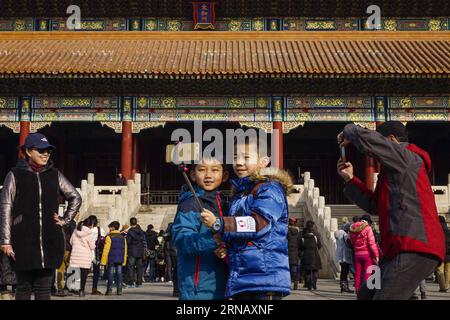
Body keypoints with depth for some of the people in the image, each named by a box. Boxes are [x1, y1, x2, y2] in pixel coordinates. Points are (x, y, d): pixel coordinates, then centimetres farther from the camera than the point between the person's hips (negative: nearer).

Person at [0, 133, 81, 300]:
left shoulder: (54, 175, 9)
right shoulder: (15, 175, 1)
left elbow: (75, 198, 20)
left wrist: (65, 219, 9)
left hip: (50, 242, 2)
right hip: (24, 241, -2)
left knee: (44, 288, 4)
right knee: (24, 287, 4)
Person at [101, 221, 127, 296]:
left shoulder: (109, 237, -6)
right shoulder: (122, 237, 11)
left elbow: (106, 250, -8)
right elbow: (125, 250, 12)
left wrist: (103, 261, -5)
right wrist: (124, 261, 16)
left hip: (111, 259, -4)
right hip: (120, 259, 4)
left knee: (110, 274, 0)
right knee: (119, 273, 5)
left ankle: (109, 290, 0)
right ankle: (119, 290, 4)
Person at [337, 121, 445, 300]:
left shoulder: (407, 156, -4)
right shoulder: (394, 172, 26)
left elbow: (365, 138, -15)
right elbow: (374, 206, 28)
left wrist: (348, 132, 6)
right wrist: (350, 179, 23)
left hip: (415, 250, -11)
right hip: (403, 249, 11)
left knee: (383, 295, -15)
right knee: (366, 295, 15)